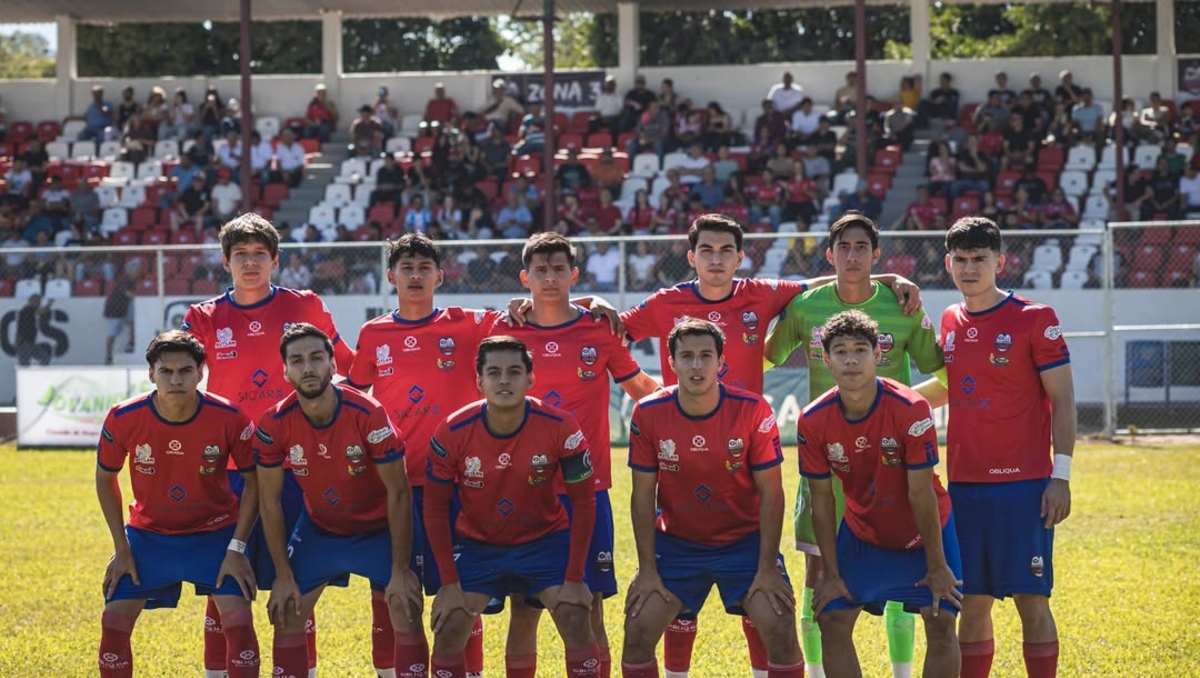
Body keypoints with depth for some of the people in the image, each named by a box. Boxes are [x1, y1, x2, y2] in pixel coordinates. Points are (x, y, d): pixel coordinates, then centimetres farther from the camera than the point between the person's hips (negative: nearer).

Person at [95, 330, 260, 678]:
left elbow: (253, 482, -9)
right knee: (115, 620, -7)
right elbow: (105, 479, -2)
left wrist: (237, 549, -14)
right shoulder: (123, 419, -20)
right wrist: (121, 549, -4)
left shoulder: (229, 418, -23)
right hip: (148, 532, 1)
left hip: (215, 532, -1)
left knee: (238, 619, -16)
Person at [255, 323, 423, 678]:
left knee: (407, 618, -12)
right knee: (286, 617, 0)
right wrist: (284, 576, -9)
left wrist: (400, 571, -19)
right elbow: (270, 502, -9)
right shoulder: (274, 425, -21)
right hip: (318, 529, 3)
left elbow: (398, 492, -20)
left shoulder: (369, 415, -28)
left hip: (379, 528, -2)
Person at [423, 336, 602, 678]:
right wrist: (449, 582, -12)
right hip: (476, 544, 1)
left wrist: (574, 578, -15)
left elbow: (583, 502, -12)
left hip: (546, 539, -1)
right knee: (449, 628, -12)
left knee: (576, 619, -16)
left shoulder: (560, 428, -22)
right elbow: (435, 509, -9)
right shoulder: (452, 434, -20)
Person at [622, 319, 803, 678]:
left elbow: (771, 494, -11)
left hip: (744, 541, -1)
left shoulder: (752, 410, -17)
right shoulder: (648, 414, -13)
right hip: (676, 542, 1)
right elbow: (643, 496, -5)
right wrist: (648, 570, -9)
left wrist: (768, 568, -14)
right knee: (637, 631, -10)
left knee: (781, 629, -15)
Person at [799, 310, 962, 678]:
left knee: (941, 622, -12)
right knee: (832, 621, -7)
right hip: (862, 533, 3)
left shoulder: (911, 409, -28)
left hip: (924, 530, -3)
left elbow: (921, 493, -23)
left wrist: (937, 567, -16)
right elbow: (822, 500, -10)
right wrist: (831, 574, -8)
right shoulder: (813, 421, -19)